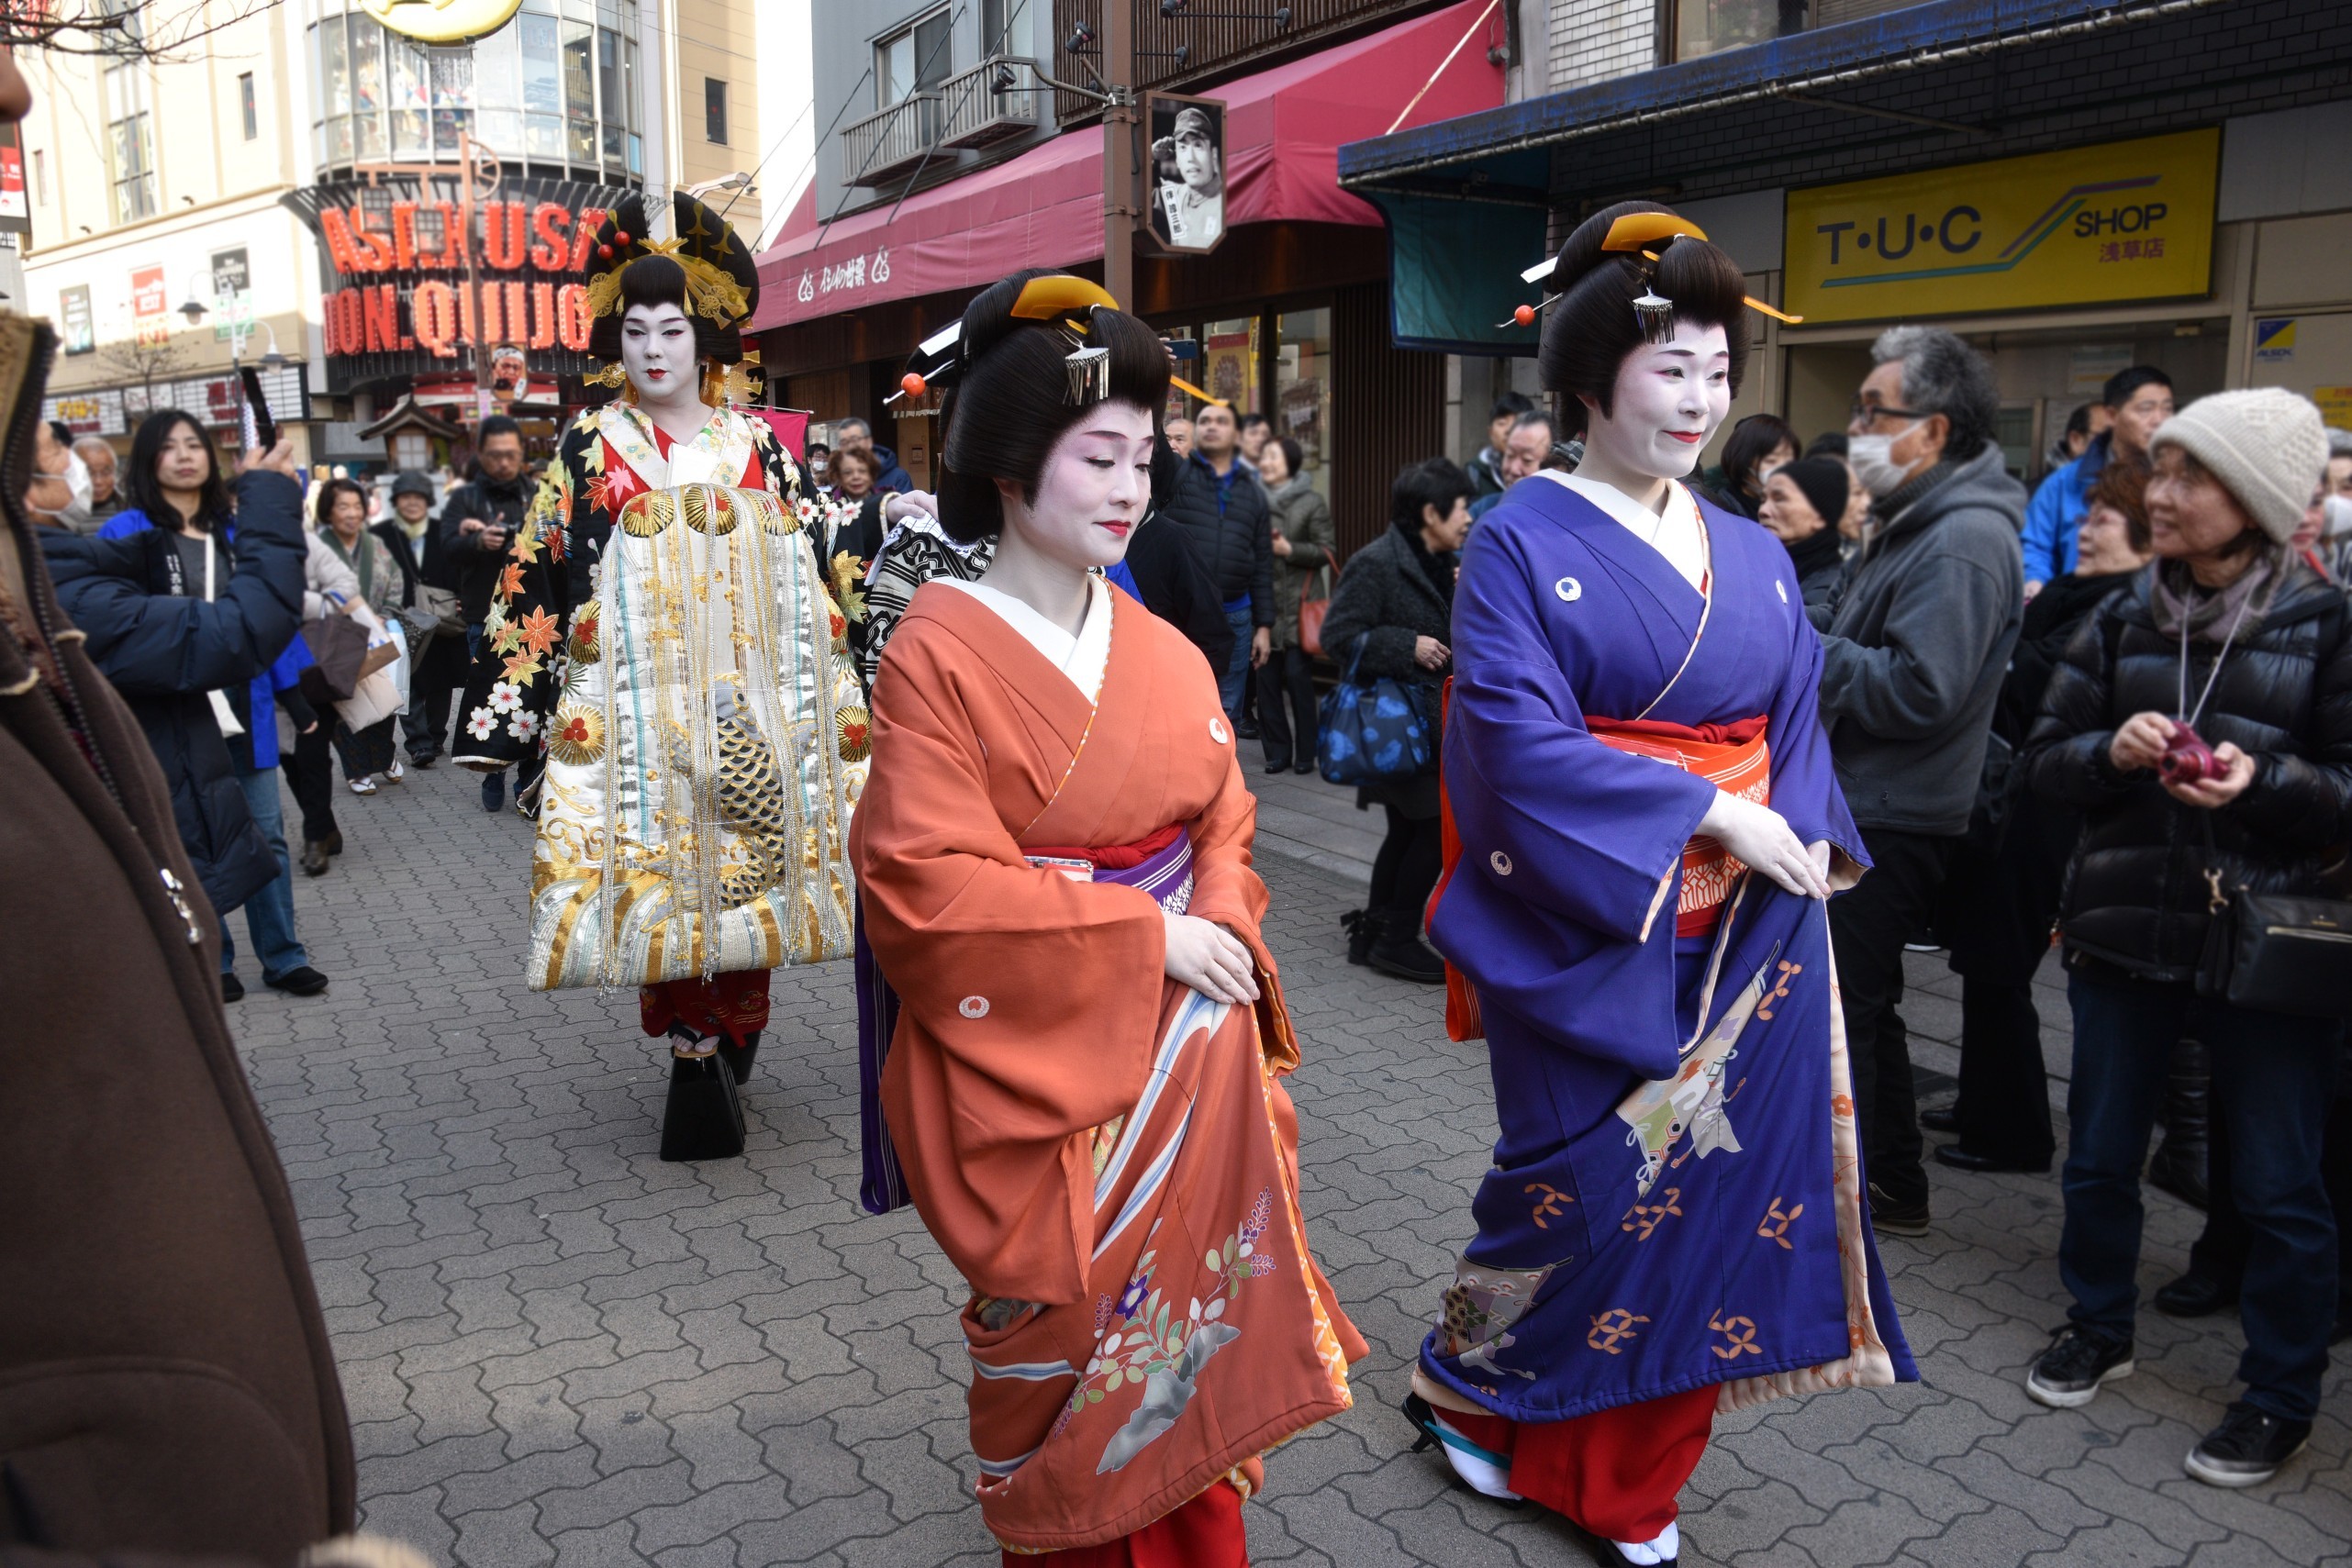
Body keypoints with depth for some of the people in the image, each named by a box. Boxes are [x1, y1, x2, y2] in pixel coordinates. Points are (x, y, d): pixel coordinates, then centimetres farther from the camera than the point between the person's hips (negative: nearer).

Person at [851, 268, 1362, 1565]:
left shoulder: (1162, 653, 6)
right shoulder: (940, 652, -11)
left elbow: (1221, 819, 12)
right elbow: (928, 884, -17)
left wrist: (1221, 921, -10)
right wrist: (1144, 938, -17)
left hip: (1191, 1047, 5)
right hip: (1039, 1059, -5)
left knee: (1190, 1321, 13)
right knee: (1067, 1344, 8)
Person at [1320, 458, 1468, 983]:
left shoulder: (1436, 565, 13)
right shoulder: (1376, 564, -16)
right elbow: (1338, 633, -21)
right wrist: (1408, 646, -22)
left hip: (1426, 718, 10)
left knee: (1408, 829, 14)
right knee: (1436, 824, -8)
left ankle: (1375, 933, 25)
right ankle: (1397, 940, 3)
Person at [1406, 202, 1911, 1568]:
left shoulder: (1754, 557, 11)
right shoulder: (1523, 541, -7)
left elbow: (1797, 726, 11)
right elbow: (1519, 736, -17)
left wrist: (1801, 843, -8)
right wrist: (1707, 813, -19)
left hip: (1745, 932, 5)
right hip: (1590, 930, -5)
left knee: (1710, 1181, 8)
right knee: (1590, 1182, 2)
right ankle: (1462, 1384, 31)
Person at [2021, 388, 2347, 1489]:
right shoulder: (2121, 621, 5)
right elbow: (2046, 757, 6)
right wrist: (2110, 751, -15)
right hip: (2123, 928, 3)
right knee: (2100, 1152, 14)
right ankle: (2099, 1326, 36)